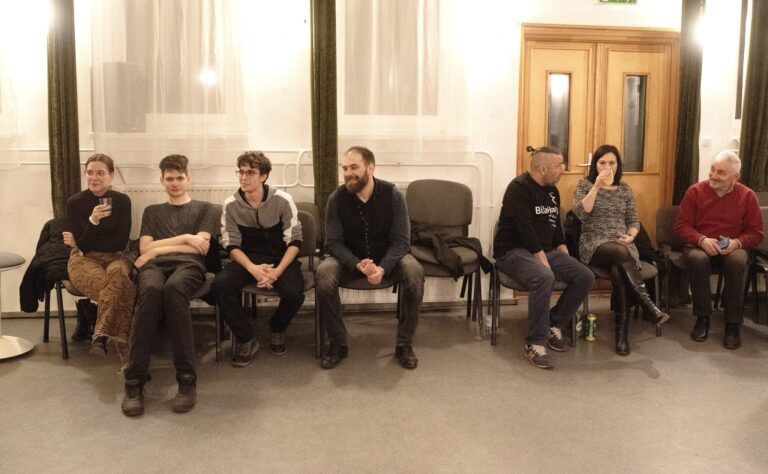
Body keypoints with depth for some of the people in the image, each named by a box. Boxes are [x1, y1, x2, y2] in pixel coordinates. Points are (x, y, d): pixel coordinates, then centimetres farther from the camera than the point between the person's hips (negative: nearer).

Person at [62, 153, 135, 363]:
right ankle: (121, 340, -29)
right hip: (84, 259, -1)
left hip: (115, 257, 1)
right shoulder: (75, 202, -3)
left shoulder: (122, 201, 0)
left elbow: (121, 243, -4)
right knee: (120, 286, -34)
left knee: (117, 273, -37)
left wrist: (79, 242, -6)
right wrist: (93, 220, -26)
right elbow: (84, 246, -8)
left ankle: (101, 334, -31)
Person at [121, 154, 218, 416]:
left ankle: (187, 378, -39)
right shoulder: (152, 211, 30)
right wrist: (184, 238, 3)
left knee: (173, 288, -41)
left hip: (188, 265, -2)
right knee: (150, 289, -39)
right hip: (155, 266, 2)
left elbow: (201, 248, 7)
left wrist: (159, 249, 4)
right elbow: (145, 249, 13)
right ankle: (135, 381, -37)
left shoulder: (203, 209, 23)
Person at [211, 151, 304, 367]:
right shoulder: (231, 204, -5)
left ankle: (277, 328, 6)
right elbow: (232, 245, -3)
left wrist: (277, 271, -24)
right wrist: (253, 268, -22)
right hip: (248, 259, 2)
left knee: (293, 292, -31)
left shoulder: (282, 200, -11)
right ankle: (246, 339, -7)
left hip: (281, 258, -1)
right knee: (220, 286, -27)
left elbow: (294, 241, -9)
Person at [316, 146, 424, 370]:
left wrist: (383, 268, -33)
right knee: (323, 275, -31)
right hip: (349, 258, 0)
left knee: (415, 272, -31)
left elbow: (401, 240, -15)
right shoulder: (336, 199, -13)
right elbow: (333, 242, -12)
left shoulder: (392, 195, -14)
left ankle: (404, 344, -13)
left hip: (387, 256, 0)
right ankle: (337, 343, -12)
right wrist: (358, 265, -31)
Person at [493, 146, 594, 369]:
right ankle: (534, 344, -26)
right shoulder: (519, 188, -14)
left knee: (585, 277, -9)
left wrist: (565, 258, 6)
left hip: (546, 250, 8)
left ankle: (554, 325, 5)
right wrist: (544, 261, -24)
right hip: (514, 251, -8)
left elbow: (556, 226, 20)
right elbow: (524, 228, -21)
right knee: (544, 278, -36)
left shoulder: (552, 191, 13)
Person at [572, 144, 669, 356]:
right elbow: (580, 213, -12)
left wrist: (630, 236, -6)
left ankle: (621, 332, -27)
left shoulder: (625, 189, 15)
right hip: (594, 245, -2)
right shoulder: (584, 185, 6)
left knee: (618, 273, -33)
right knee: (620, 253, -38)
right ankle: (648, 305, -39)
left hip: (623, 246, 2)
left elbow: (634, 221, 15)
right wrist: (597, 186, -16)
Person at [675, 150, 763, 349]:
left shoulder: (747, 196, 0)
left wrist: (737, 242, -19)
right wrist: (702, 240, -21)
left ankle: (733, 323, -24)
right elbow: (681, 225, -3)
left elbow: (756, 232, 3)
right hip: (699, 245, 0)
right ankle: (703, 318, -20)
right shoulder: (695, 191, -2)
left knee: (737, 261, -35)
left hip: (731, 248, 0)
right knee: (697, 259, -36)